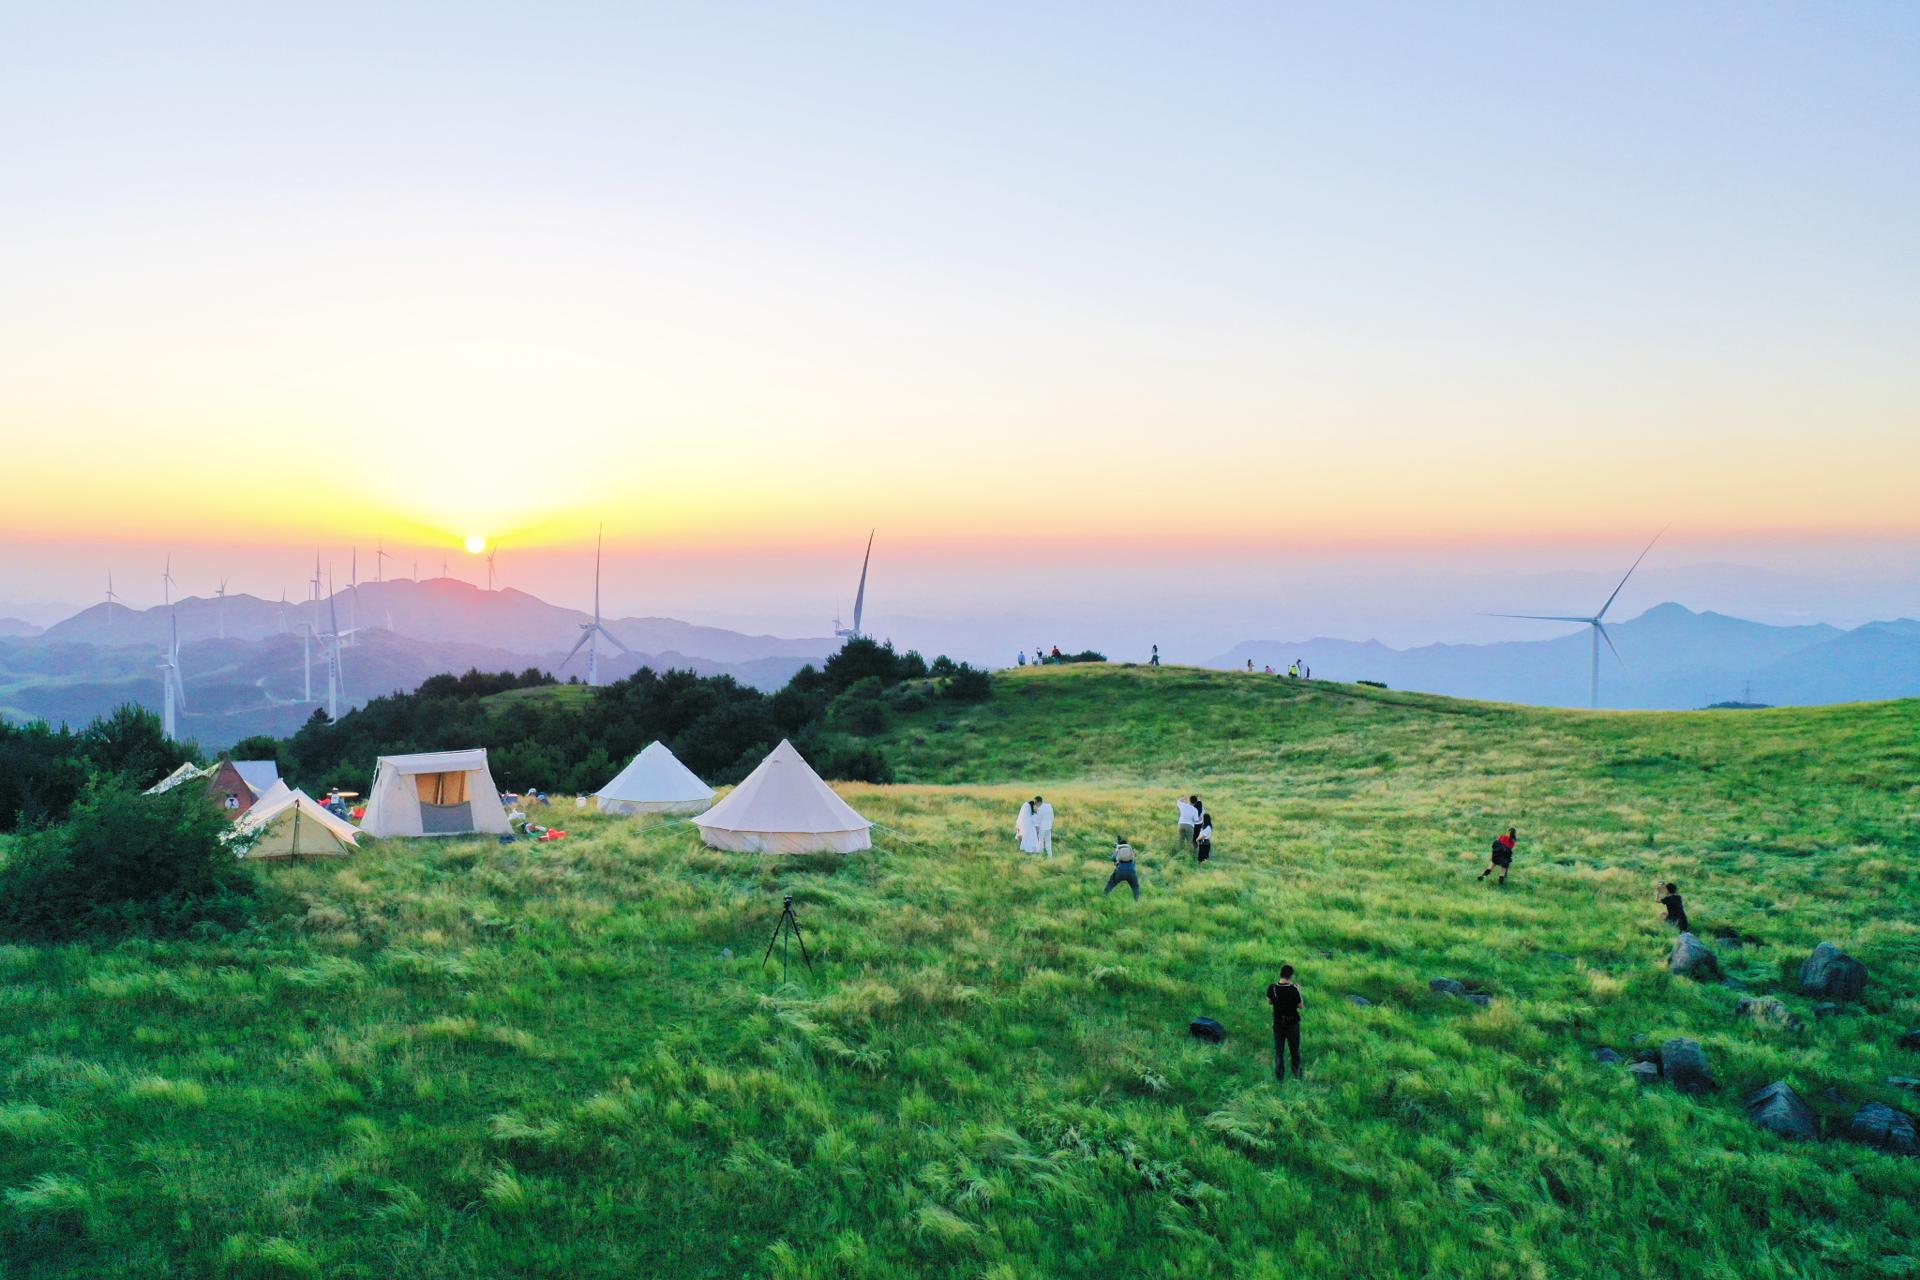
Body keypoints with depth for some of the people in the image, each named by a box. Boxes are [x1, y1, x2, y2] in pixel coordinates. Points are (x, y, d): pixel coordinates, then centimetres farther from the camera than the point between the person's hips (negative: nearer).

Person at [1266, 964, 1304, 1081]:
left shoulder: (1272, 988, -13)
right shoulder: (1293, 989, -23)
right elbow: (1301, 1006, -12)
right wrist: (1299, 992, -1)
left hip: (1278, 1022, 2)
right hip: (1292, 1023, -2)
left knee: (1278, 1049, 12)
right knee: (1294, 1049, 17)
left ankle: (1279, 1075, 13)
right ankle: (1297, 1073, 30)